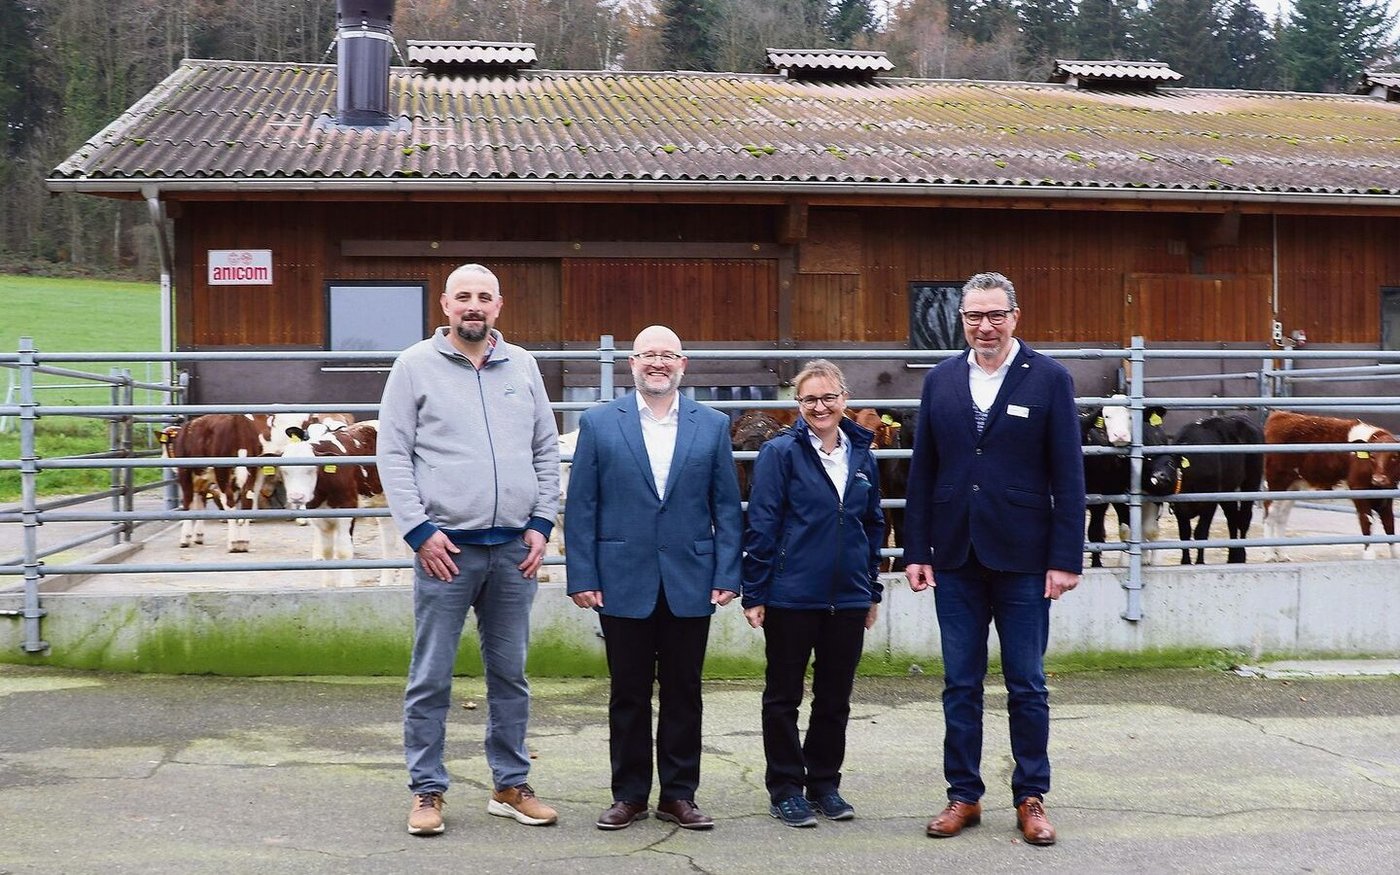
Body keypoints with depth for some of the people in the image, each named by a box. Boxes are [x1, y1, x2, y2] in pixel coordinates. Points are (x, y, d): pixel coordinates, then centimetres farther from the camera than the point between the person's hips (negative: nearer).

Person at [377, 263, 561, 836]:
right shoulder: (416, 365, 0)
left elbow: (547, 451, 12)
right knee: (430, 678, 1)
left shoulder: (521, 366, 9)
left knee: (510, 675, 12)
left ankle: (511, 786, 23)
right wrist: (419, 530, -10)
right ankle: (427, 791, 13)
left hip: (515, 549, 4)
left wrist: (541, 523, 3)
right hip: (445, 546, -3)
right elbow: (392, 455, -3)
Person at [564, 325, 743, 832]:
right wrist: (582, 577, -6)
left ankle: (679, 795, 19)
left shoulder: (712, 426, 6)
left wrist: (727, 576, -3)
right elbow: (580, 507, 0)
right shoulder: (599, 424, 2)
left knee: (683, 693, 8)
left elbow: (727, 508, 5)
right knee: (629, 694, 7)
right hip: (623, 582, -1)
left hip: (690, 584, 1)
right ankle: (629, 795, 18)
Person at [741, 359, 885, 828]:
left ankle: (824, 783, 25)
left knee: (836, 697, 12)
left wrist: (872, 590, 14)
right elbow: (761, 525, -8)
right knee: (783, 696, 7)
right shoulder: (781, 452, -7)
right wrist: (755, 593, -10)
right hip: (791, 597, -4)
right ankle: (785, 789, 17)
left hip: (847, 599, 5)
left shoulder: (862, 456, 8)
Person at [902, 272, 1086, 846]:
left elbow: (1068, 476, -4)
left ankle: (1031, 799, 17)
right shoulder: (941, 380, 6)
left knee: (1027, 686, 6)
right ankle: (964, 795, 20)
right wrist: (917, 551, 2)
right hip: (957, 558, 3)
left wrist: (1066, 559, -9)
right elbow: (921, 471, 7)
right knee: (960, 685, 9)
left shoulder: (1049, 379, -3)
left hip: (1022, 557, -3)